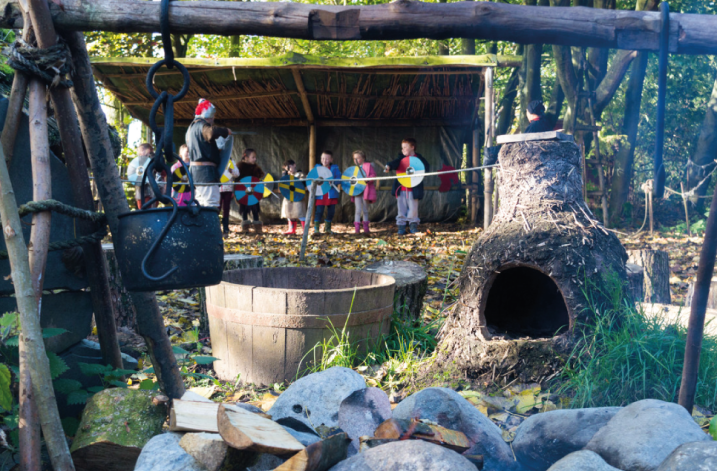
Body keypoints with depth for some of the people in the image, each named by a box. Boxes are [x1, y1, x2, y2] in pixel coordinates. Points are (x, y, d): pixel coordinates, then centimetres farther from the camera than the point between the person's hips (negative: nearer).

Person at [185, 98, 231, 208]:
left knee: (199, 205, 15)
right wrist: (225, 131, -16)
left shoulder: (192, 126, 20)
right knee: (211, 204, -13)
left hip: (194, 169, 10)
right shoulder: (202, 125, -13)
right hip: (205, 170, -10)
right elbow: (212, 132, -34)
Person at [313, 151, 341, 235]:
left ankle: (327, 228, 23)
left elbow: (339, 178, -5)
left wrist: (333, 182, -24)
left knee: (331, 211, 7)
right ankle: (316, 228, 3)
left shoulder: (334, 169, 5)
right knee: (319, 211, -5)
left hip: (331, 194, 1)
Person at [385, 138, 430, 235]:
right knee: (401, 209, 5)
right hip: (401, 189, 2)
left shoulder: (419, 158, 1)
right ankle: (401, 226, 12)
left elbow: (427, 168, -2)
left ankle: (413, 225, 17)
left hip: (414, 189, -2)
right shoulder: (401, 158, 6)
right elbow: (395, 163, -12)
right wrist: (389, 166, -34)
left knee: (413, 208, 2)